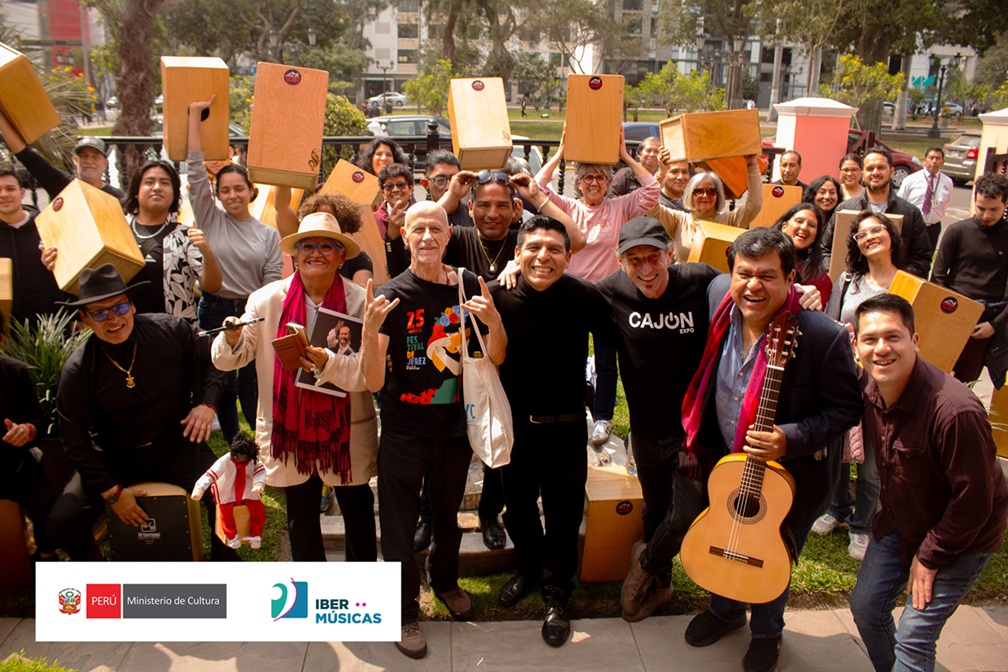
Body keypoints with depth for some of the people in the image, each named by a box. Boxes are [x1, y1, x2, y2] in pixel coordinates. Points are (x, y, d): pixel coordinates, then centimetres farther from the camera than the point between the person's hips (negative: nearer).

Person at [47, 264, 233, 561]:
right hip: (113, 459, 1)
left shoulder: (172, 330, -11)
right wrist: (111, 492, -9)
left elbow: (211, 362, 6)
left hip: (176, 445, -1)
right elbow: (75, 439, -4)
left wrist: (206, 403, -12)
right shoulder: (77, 370, -10)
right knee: (61, 522, -14)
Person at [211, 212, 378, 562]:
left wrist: (329, 363, -34)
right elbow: (230, 360, -1)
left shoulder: (360, 302, -12)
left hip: (347, 429, -2)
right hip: (289, 427, 2)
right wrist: (233, 338, -23)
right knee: (301, 514, 19)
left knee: (357, 509, 15)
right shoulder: (267, 299, -6)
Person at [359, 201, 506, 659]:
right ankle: (404, 611, 31)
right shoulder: (390, 296, -14)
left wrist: (493, 320, -20)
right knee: (399, 524, 8)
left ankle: (445, 579, 49)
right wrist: (370, 330, -34)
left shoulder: (469, 286, -4)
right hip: (404, 432, -3)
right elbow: (373, 382, -17)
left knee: (448, 512, 22)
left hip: (455, 427, 3)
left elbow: (496, 358, 0)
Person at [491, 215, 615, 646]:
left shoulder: (585, 297, -17)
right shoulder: (500, 296, -12)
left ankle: (556, 596, 31)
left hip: (566, 424, -2)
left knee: (564, 512, 10)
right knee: (518, 504, 20)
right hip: (514, 422, 2)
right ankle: (528, 569, 47)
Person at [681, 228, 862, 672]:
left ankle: (766, 632, 51)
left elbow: (847, 407, -18)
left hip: (792, 473, -4)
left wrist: (790, 439, -34)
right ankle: (725, 610, 57)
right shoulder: (720, 295, -16)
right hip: (724, 459, 4)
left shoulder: (823, 336, -31)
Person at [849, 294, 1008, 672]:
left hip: (962, 537, -6)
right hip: (899, 521, 7)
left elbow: (973, 502, -24)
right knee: (865, 608, 12)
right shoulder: (870, 388, -13)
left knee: (913, 640, -4)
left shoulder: (955, 411, -34)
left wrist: (928, 558, -14)